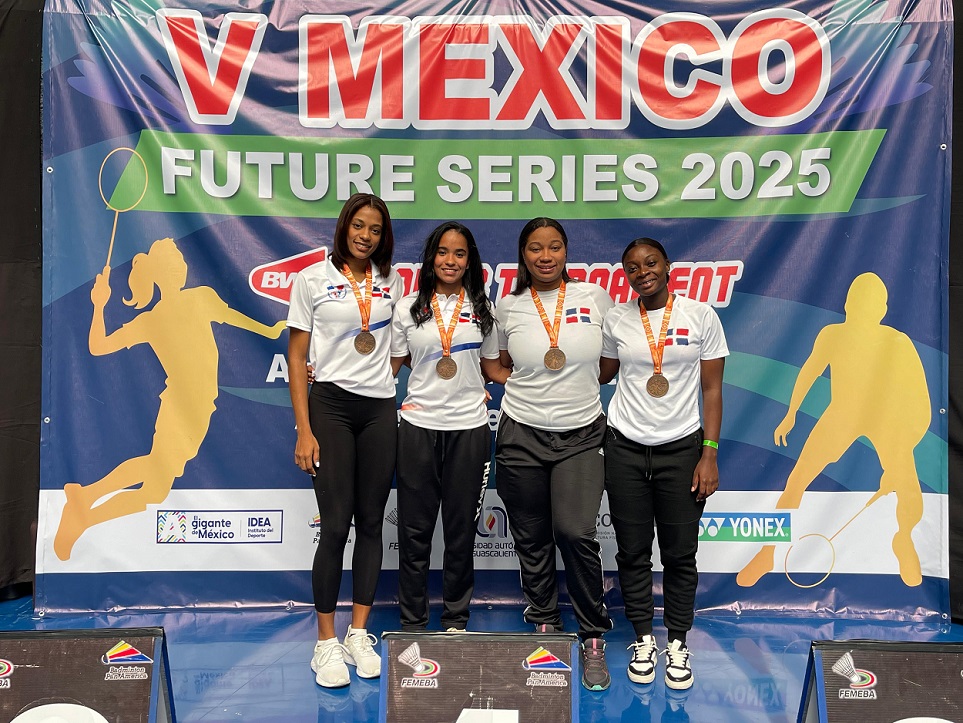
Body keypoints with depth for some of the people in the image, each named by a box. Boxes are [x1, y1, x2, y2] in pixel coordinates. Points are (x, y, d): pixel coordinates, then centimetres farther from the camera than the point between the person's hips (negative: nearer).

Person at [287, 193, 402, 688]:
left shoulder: (391, 283, 10)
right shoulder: (313, 279, 0)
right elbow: (297, 358, -1)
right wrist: (304, 430, -8)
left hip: (381, 409, 4)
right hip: (331, 405, -3)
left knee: (371, 523, 6)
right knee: (336, 525, -5)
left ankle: (359, 634, 19)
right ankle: (325, 643, 10)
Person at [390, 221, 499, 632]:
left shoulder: (482, 310, 7)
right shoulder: (408, 309, 4)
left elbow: (493, 366, 13)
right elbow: (392, 366, 7)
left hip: (469, 428, 1)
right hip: (418, 428, 0)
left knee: (461, 529, 9)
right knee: (415, 529, 5)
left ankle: (456, 620, 24)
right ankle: (412, 621, 19)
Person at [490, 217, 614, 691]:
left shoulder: (594, 297, 2)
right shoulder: (508, 309, 4)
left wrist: (579, 383, 5)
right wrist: (515, 380, 1)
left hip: (581, 435, -1)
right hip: (522, 436, 2)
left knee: (576, 533, -15)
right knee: (531, 538, 8)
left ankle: (593, 639, 4)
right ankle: (544, 624, 28)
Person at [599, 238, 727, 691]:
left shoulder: (701, 315, -3)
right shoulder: (616, 319, 1)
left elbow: (712, 389, -1)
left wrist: (709, 454, -6)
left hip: (681, 449, -1)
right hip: (625, 449, 1)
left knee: (679, 553, 7)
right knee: (633, 551, 8)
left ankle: (678, 642, 25)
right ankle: (643, 639, 25)